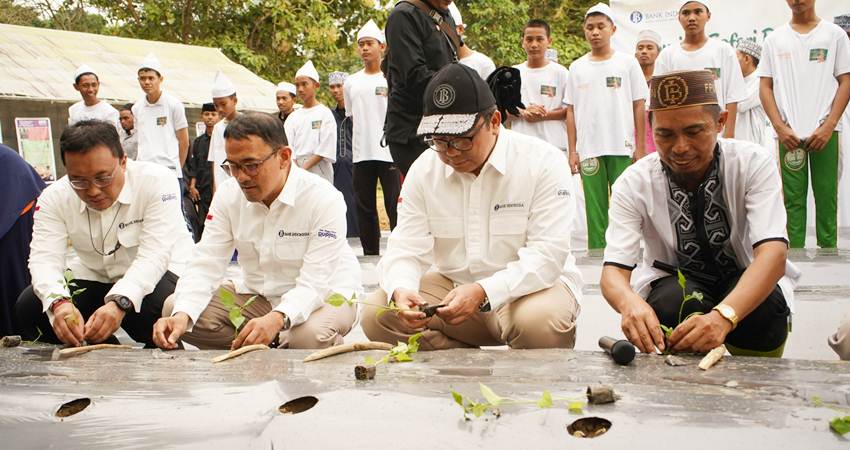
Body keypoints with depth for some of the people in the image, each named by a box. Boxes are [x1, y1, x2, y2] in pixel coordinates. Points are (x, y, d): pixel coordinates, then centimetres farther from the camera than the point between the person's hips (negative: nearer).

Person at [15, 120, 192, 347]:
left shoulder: (157, 181, -22)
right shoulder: (54, 197, -10)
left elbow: (154, 254, -30)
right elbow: (44, 257, -20)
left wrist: (120, 302, -46)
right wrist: (58, 302, -43)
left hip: (156, 275, -4)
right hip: (92, 278, 5)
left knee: (163, 310, -37)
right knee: (28, 307, -15)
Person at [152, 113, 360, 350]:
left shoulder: (324, 199, -23)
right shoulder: (228, 194, -7)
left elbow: (315, 282, -29)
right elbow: (206, 265, -13)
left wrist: (278, 318, -50)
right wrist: (182, 315, -33)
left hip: (326, 294, -5)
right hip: (258, 295, 5)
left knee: (309, 334, -39)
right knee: (175, 308, -11)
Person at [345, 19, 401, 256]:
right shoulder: (351, 83, 13)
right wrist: (363, 140, 13)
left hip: (389, 153, -4)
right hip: (361, 155, 4)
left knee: (395, 206, -5)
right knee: (364, 208, 8)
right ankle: (370, 253, 16)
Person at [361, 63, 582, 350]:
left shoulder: (543, 162, -13)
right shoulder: (424, 170, 0)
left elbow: (548, 254, -20)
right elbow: (406, 249, -4)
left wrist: (483, 292, -35)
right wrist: (401, 290, -29)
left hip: (530, 284, -4)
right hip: (451, 284, 4)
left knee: (541, 321, -39)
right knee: (376, 314, -18)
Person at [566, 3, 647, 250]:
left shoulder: (627, 63, 4)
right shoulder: (577, 67, 9)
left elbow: (639, 107, 3)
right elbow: (571, 112, 10)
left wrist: (640, 147, -3)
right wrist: (572, 151, 3)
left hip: (623, 149, -1)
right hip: (589, 150, 2)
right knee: (594, 211, 2)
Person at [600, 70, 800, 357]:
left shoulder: (754, 163, -20)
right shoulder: (633, 183, -17)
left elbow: (773, 253, -32)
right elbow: (613, 271, -23)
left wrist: (722, 316, -52)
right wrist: (629, 302, -50)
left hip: (746, 284, 0)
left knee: (767, 309, -34)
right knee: (673, 302, -34)